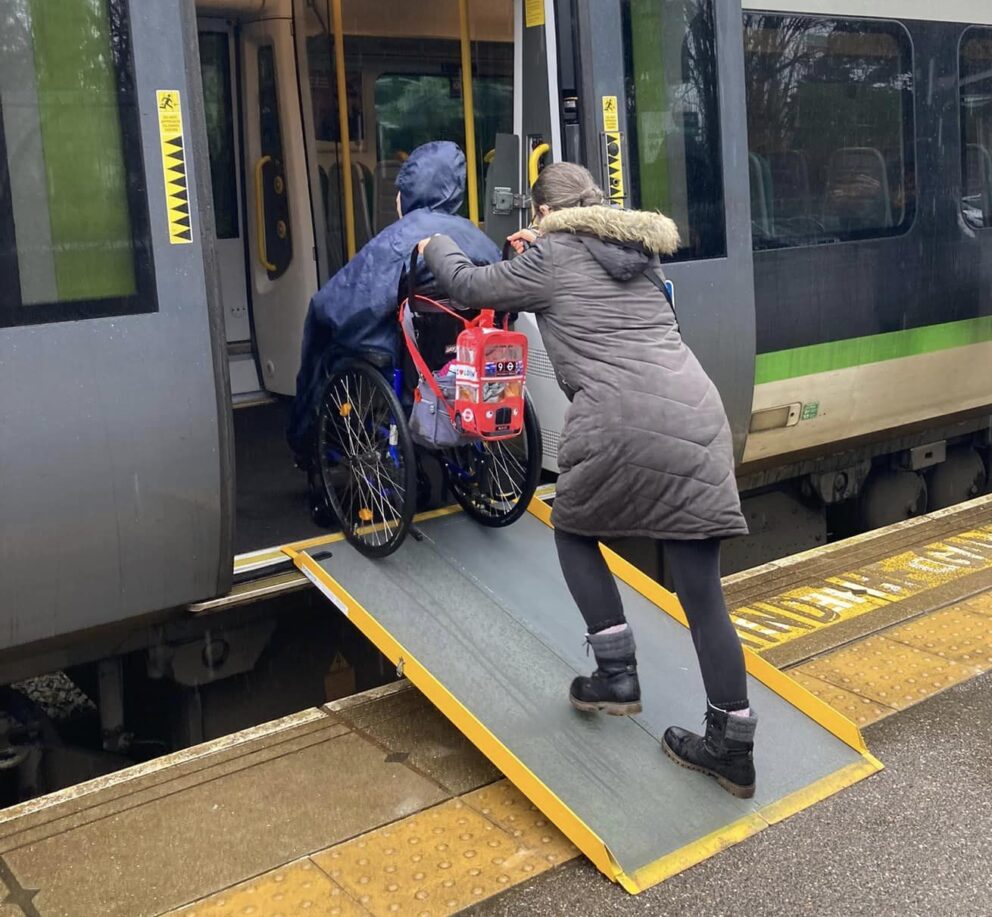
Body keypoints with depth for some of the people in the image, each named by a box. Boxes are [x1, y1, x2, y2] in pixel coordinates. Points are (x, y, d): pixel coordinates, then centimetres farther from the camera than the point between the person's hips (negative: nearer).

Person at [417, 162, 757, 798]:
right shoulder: (641, 251, 24)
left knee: (575, 530, 24)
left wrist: (438, 247, 38)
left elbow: (471, 286, 19)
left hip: (621, 424, -6)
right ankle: (733, 747, 12)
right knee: (702, 589, 8)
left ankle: (617, 673, 18)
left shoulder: (550, 258, 7)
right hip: (698, 415, 6)